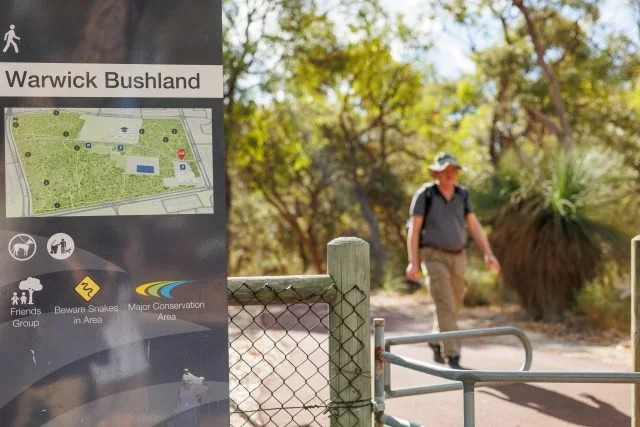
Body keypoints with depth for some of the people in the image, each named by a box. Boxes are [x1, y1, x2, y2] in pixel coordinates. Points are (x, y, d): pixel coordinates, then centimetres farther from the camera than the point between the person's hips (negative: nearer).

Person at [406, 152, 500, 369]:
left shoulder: (462, 194, 4)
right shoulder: (424, 194, -11)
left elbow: (475, 226, 3)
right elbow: (413, 230, -12)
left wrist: (488, 254, -8)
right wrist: (413, 262, -19)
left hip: (457, 257, 5)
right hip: (433, 257, -5)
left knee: (452, 306, 14)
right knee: (446, 306, -17)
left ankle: (436, 342, 40)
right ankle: (453, 358, -15)